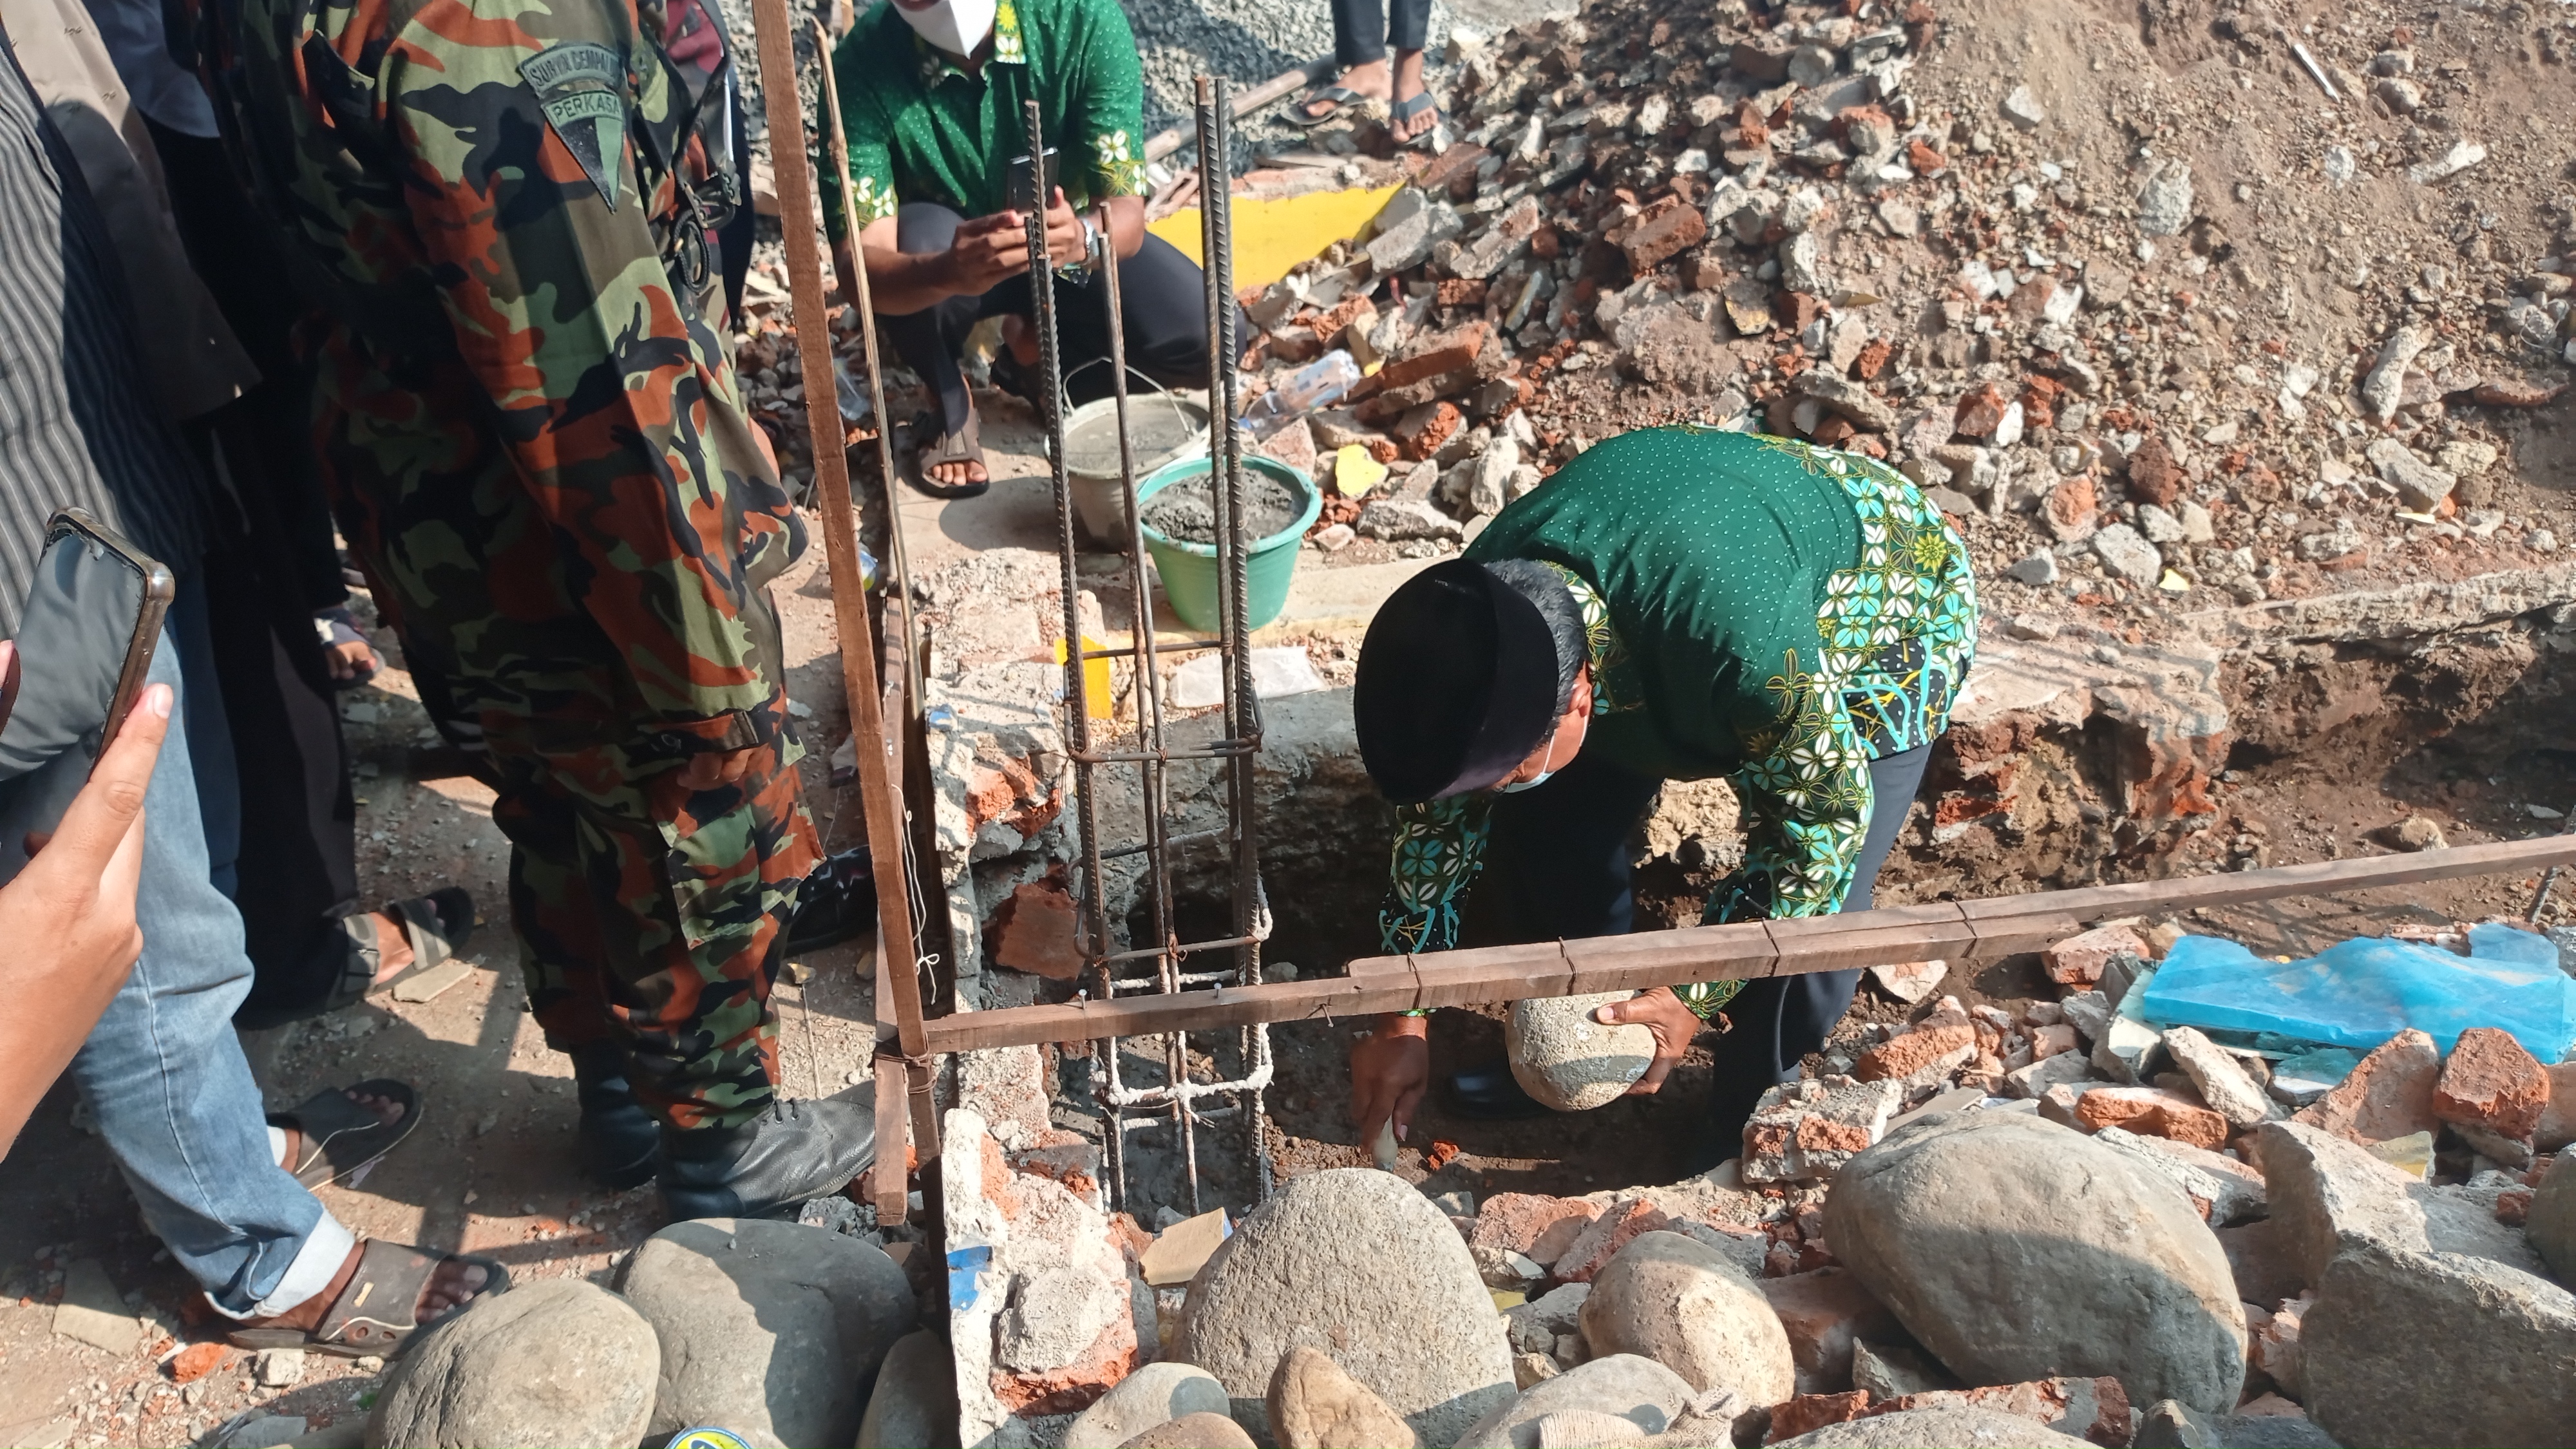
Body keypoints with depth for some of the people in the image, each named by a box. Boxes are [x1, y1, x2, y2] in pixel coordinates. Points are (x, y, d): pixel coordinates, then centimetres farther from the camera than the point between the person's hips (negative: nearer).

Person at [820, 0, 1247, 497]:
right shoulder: (864, 64, -28)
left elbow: (1127, 211, -30)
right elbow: (859, 264, -34)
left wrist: (1083, 236, -54)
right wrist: (948, 271, -56)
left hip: (1072, 243, 1)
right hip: (936, 260, -1)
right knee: (919, 236, -35)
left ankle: (1042, 358, 7)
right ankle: (950, 407, -5)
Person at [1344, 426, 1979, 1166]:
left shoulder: (1740, 643, -47)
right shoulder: (1472, 611, -28)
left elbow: (1827, 813, -28)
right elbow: (1437, 810, -13)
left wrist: (1693, 994, -24)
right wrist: (1404, 1020, -8)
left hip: (1878, 628, -5)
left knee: (1813, 911, -19)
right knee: (1542, 823, -7)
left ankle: (1744, 1139, 8)